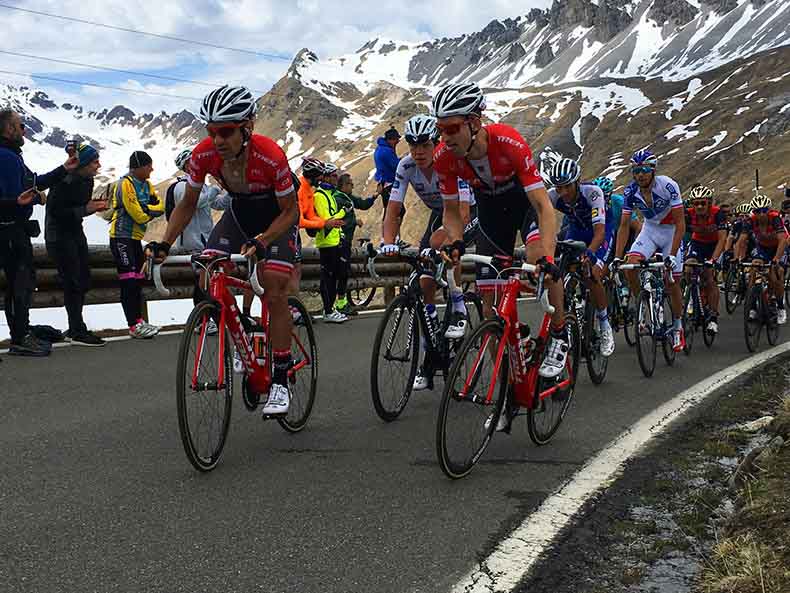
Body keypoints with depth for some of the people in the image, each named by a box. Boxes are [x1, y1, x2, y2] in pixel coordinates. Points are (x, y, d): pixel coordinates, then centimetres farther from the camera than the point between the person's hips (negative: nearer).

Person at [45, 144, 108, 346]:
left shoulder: (87, 180, 7)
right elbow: (55, 211, -24)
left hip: (76, 233, 9)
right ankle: (78, 332, -5)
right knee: (72, 282, -10)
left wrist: (96, 206, -4)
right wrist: (85, 209, -26)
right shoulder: (64, 182, -21)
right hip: (59, 236, -9)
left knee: (84, 280, 9)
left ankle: (74, 329, 19)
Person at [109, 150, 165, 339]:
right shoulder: (126, 184, -16)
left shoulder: (146, 185, 11)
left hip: (136, 238, 9)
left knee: (138, 281, 12)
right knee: (129, 281, -10)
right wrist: (152, 211, -3)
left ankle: (139, 321, 20)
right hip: (122, 237, -9)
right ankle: (134, 326, -10)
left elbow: (160, 207, 1)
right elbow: (139, 215, -21)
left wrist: (146, 209, -16)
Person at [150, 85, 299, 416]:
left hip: (277, 217, -4)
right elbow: (187, 205, -9)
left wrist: (261, 241, -39)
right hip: (239, 213, 4)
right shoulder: (203, 155, -23)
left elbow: (290, 210, -24)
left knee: (274, 293, -16)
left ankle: (280, 381, -6)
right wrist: (164, 243, -21)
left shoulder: (270, 156, -35)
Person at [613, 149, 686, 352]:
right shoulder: (631, 191, -18)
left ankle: (678, 327, 16)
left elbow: (680, 224, -27)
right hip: (649, 230, 3)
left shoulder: (668, 186, -28)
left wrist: (672, 255, -35)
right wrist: (617, 257, -23)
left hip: (671, 231, -3)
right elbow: (624, 226, -14)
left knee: (672, 282, -3)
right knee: (630, 265, -22)